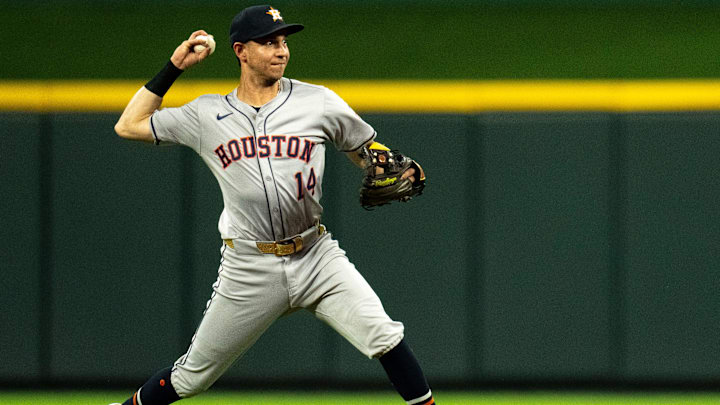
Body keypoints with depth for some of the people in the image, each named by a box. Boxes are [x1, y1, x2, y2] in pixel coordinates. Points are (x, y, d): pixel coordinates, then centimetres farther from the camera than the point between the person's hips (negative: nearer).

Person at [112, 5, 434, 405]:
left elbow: (368, 151, 11)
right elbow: (129, 126, 9)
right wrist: (173, 68, 5)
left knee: (382, 335, -19)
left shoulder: (318, 102, 2)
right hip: (249, 270, 0)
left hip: (317, 257, 0)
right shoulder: (207, 116, 4)